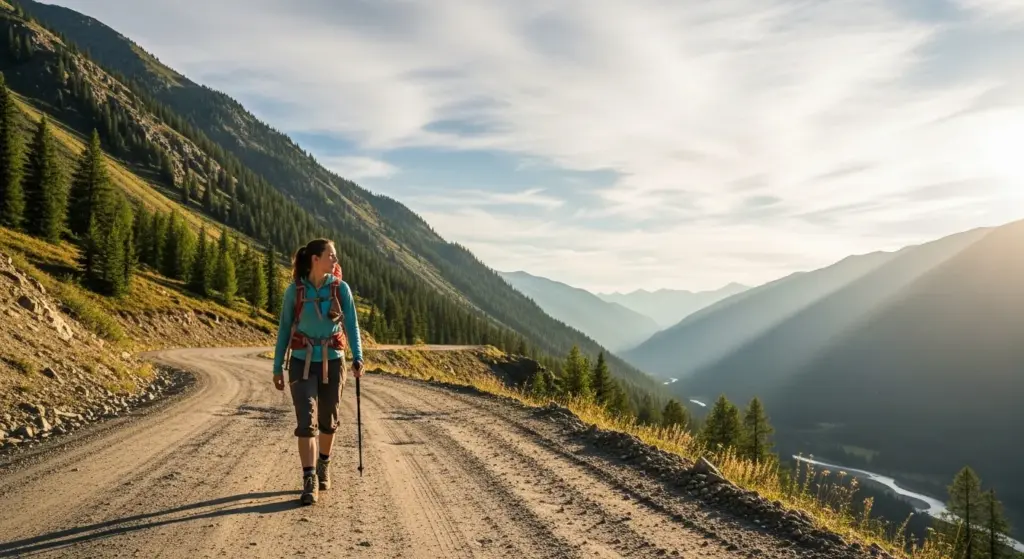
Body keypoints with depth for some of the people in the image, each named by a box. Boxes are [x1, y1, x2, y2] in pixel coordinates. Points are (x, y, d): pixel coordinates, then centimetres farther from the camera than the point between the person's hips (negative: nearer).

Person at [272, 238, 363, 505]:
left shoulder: (341, 288, -4)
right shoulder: (294, 290, -6)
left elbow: (351, 325, -7)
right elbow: (284, 329, 1)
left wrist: (358, 357, -22)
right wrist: (278, 367, 2)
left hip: (332, 362, 1)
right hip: (302, 363, -1)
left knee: (327, 420, 13)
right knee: (306, 421, -12)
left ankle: (324, 464, 39)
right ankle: (309, 482, -6)